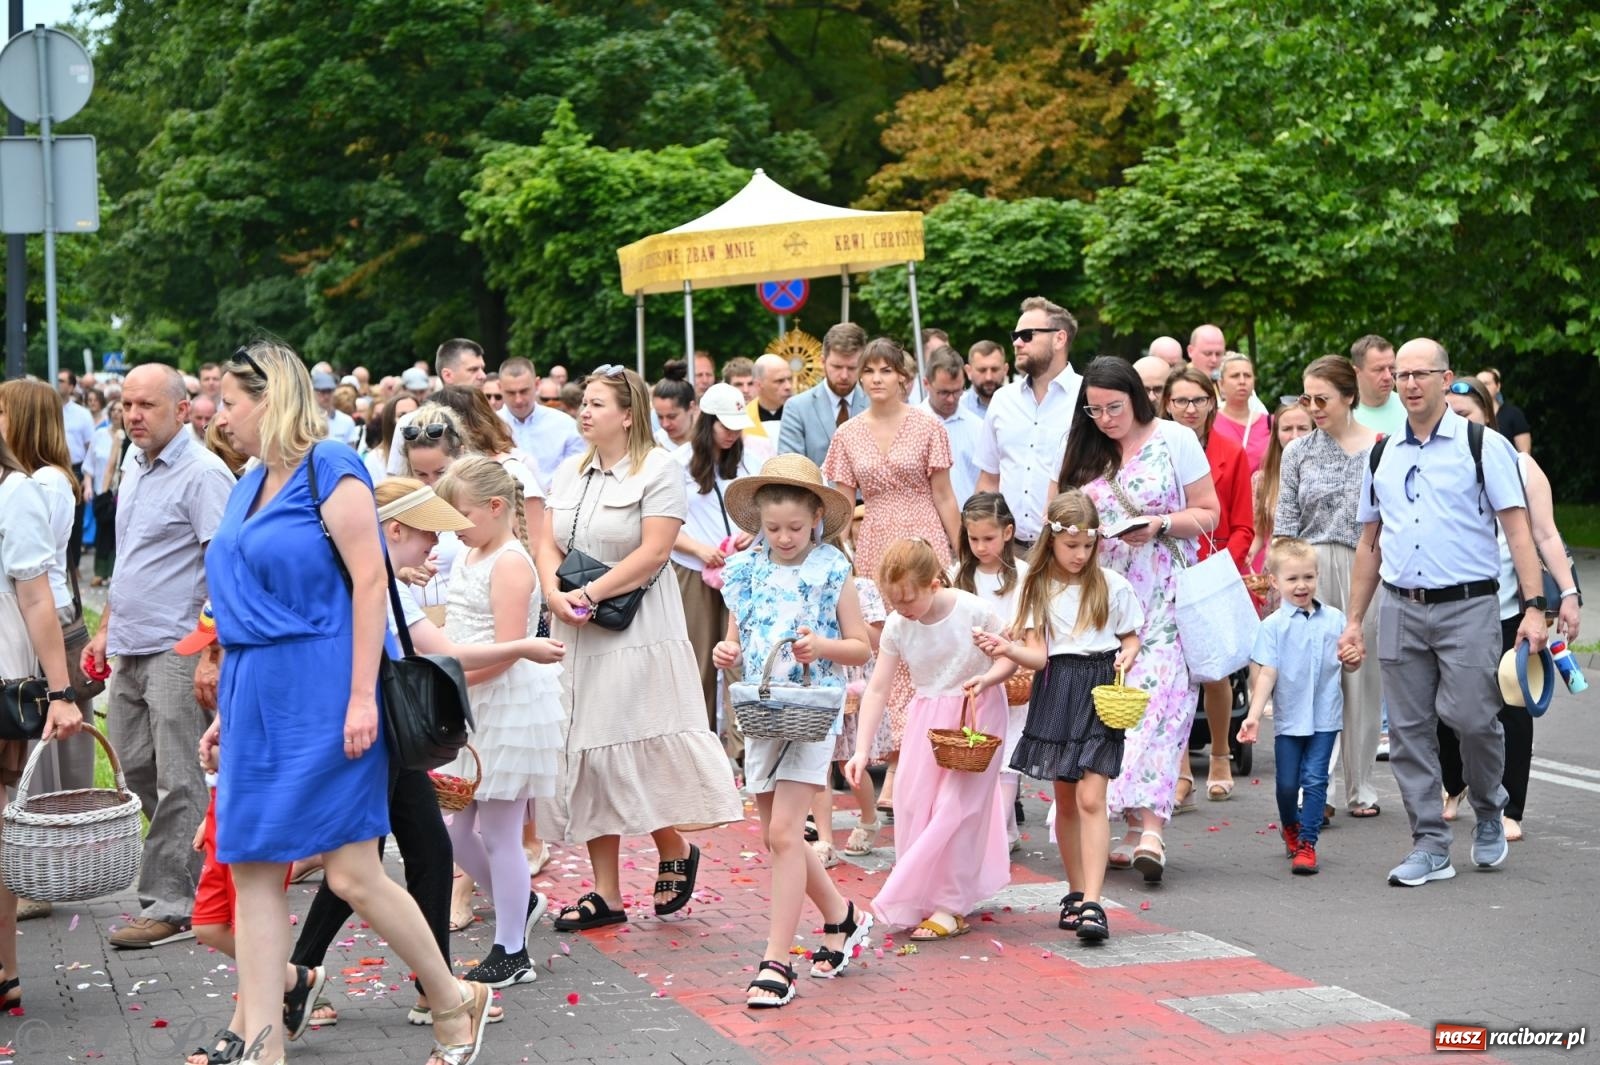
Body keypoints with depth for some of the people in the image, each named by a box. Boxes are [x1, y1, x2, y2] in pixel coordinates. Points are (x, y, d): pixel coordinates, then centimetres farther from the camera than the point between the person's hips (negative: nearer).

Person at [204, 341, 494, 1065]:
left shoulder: (330, 472, -9)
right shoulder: (249, 487, 15)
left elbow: (370, 582, -15)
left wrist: (363, 697, -20)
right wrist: (227, 707, 18)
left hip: (323, 699, -8)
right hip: (258, 699, 8)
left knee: (352, 875, -5)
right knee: (251, 871, 3)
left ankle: (455, 1003, 15)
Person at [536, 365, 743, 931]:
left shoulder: (658, 470, -6)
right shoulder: (569, 471, 13)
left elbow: (654, 552, -15)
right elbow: (549, 545, 9)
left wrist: (591, 593, -18)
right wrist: (555, 595, -10)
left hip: (637, 634, -6)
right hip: (574, 633, 6)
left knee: (638, 750, -7)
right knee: (586, 755, 6)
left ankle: (675, 851, 19)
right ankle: (605, 892, 11)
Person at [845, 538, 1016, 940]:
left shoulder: (973, 611, -19)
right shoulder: (897, 626, -9)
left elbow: (1011, 656, -6)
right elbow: (877, 688, -7)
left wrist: (987, 678, -28)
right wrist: (861, 750, -12)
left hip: (976, 714, -5)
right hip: (928, 716, 5)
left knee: (956, 807, -8)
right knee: (913, 803, 2)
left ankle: (950, 908, -3)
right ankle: (919, 897, 16)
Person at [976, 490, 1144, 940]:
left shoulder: (1112, 585, 1)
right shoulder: (1038, 587, 4)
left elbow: (1131, 637, 11)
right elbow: (1037, 655, -3)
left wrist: (1127, 656, -11)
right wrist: (1007, 649, -23)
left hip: (1099, 691, -2)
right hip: (1056, 691, 3)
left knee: (1090, 797, -13)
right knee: (1065, 800, 10)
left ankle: (1091, 903, -17)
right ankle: (1077, 893, 24)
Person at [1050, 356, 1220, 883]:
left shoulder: (1175, 440, 0)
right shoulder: (1085, 452, 13)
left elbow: (1208, 513, 1)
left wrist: (1159, 526, -15)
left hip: (1164, 595, -4)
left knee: (1158, 696, -14)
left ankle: (1151, 827, -21)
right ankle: (1132, 823, 3)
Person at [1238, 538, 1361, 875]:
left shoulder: (1334, 619, 2)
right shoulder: (1273, 625, -5)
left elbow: (1348, 665, 12)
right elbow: (1266, 673, -8)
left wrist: (1352, 658, -12)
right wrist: (1253, 716, -17)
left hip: (1325, 717, 1)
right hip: (1288, 718, 0)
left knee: (1314, 779, -3)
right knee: (1287, 782, 10)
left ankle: (1307, 843, 4)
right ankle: (1290, 828, 36)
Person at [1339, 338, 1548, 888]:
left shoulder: (1482, 444, 0)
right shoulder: (1383, 455, 13)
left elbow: (1517, 528, -5)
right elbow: (1369, 543, 18)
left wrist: (1533, 607, -14)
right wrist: (1354, 620, 14)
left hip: (1467, 606, -4)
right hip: (1400, 609, 4)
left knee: (1472, 717, -13)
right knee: (1409, 730, 3)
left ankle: (1489, 811, 17)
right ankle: (1430, 847, 12)